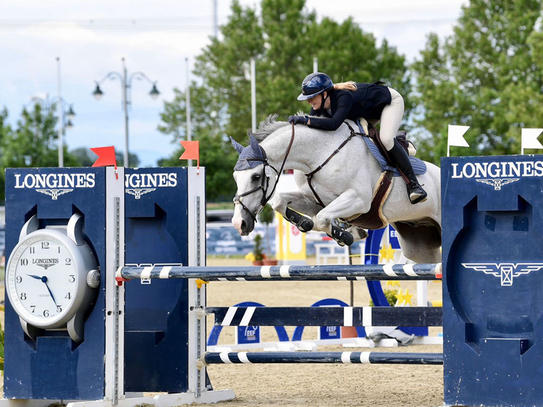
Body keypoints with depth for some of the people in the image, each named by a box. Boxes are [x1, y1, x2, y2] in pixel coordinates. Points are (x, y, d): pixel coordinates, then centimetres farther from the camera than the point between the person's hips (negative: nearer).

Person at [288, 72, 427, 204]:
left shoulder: (344, 97, -42)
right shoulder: (319, 104, -17)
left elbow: (334, 124, -55)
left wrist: (305, 120, -57)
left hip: (390, 101, -9)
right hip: (370, 110, 9)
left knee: (386, 139, -29)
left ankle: (413, 184, -22)